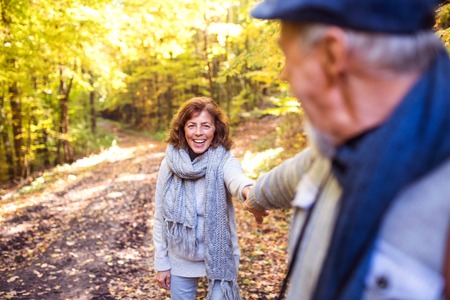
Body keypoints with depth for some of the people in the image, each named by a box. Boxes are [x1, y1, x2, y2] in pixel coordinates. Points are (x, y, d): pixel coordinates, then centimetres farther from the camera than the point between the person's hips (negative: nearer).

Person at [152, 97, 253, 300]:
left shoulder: (224, 161, -17)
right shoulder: (169, 164, -9)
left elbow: (236, 179, -42)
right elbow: (160, 217, 0)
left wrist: (249, 191, -65)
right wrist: (161, 262, 2)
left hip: (217, 258, -3)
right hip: (179, 260, 3)